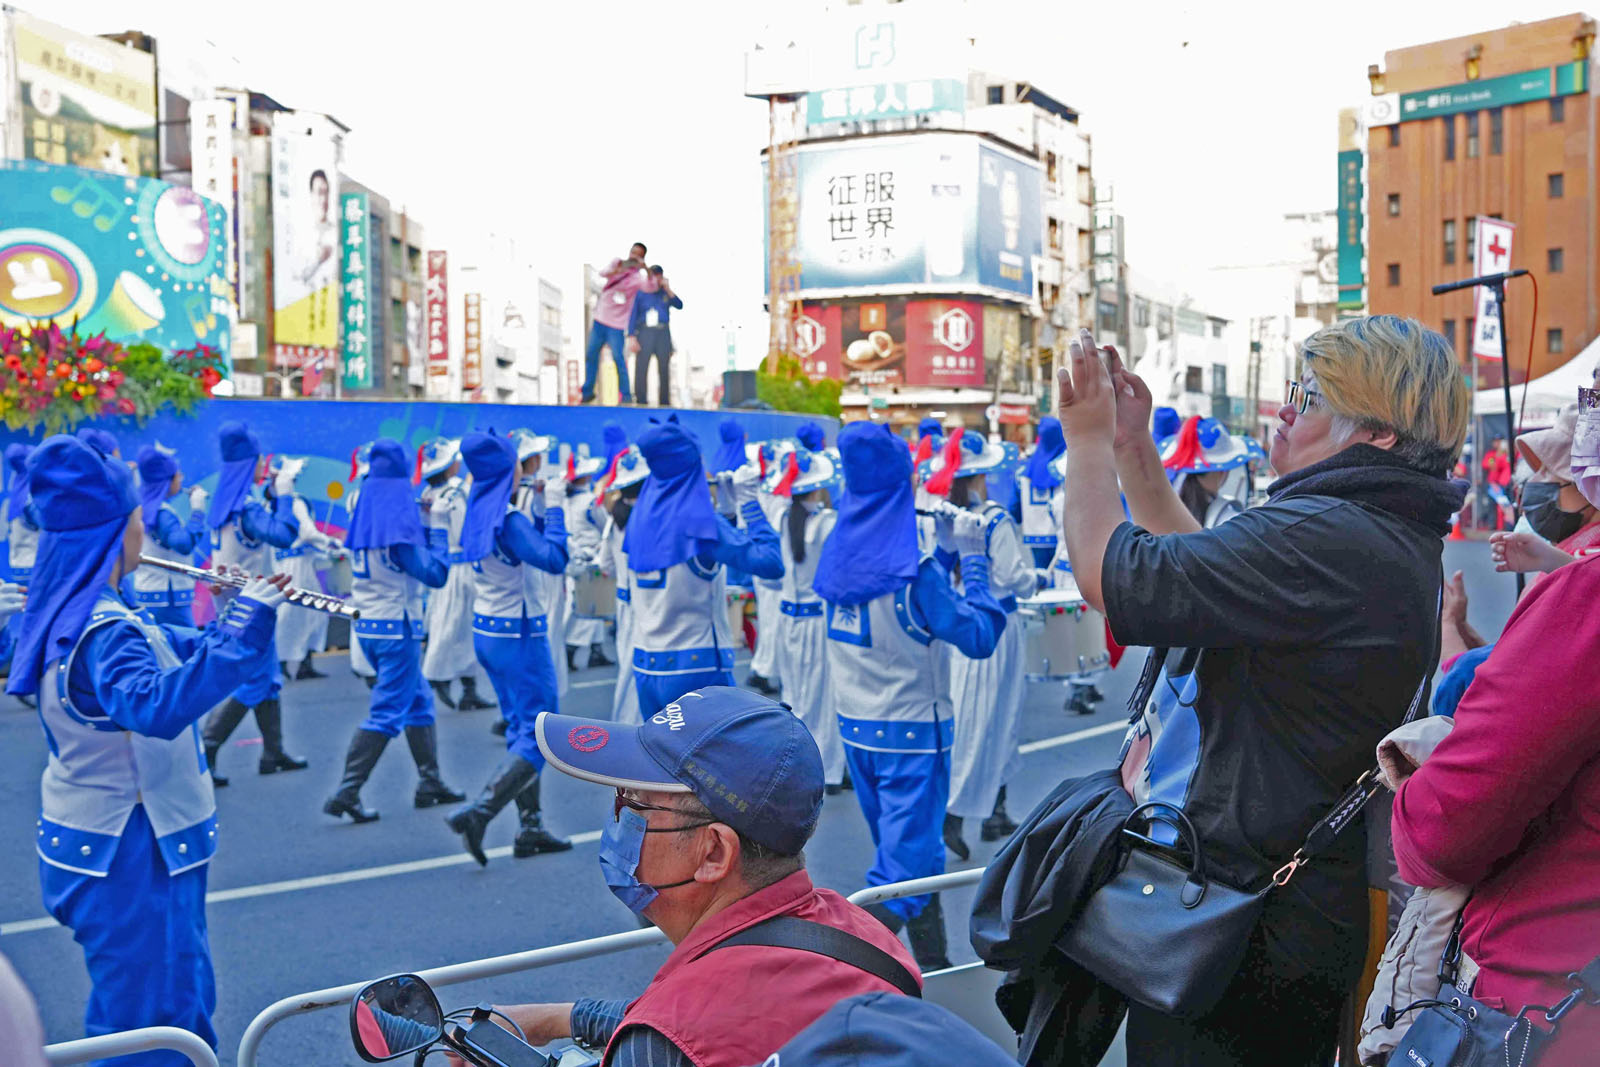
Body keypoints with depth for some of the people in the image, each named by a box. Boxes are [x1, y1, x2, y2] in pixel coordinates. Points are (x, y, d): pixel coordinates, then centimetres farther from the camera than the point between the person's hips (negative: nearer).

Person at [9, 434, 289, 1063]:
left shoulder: (73, 610, 5)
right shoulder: (104, 631, -26)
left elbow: (173, 654, 13)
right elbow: (157, 705, -44)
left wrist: (239, 618, -3)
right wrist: (242, 627, -42)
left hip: (94, 840, 10)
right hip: (127, 855, -10)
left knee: (183, 997, 23)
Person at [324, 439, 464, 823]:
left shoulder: (365, 514, 5)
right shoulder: (400, 516, -17)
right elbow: (433, 574, -16)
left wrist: (423, 527, 14)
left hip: (366, 625, 8)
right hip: (396, 627, -8)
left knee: (419, 701, 18)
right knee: (388, 713, -3)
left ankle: (430, 783, 23)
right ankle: (346, 793, -5)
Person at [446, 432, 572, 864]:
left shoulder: (478, 512, 5)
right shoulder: (507, 519, -21)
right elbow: (553, 558, -27)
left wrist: (547, 505, 10)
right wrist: (554, 507, -19)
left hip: (485, 631, 9)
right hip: (518, 634, -9)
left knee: (521, 728, 15)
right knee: (539, 735, -2)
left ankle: (530, 828, 19)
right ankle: (478, 813, -14)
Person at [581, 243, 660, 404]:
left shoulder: (638, 277, -8)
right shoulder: (616, 263, 6)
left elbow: (652, 287, -29)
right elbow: (603, 273, -14)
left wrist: (646, 268, -46)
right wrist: (617, 271, -36)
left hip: (616, 324, -5)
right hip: (600, 318, 5)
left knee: (618, 357, -13)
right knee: (591, 354, 9)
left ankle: (625, 395, -6)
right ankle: (588, 392, 20)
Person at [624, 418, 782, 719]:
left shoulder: (640, 517, 4)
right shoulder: (698, 521, -15)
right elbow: (770, 563, -19)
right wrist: (748, 501, -10)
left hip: (644, 668, 7)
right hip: (697, 668, -7)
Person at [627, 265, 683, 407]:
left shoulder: (666, 293, 16)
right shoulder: (641, 294, 9)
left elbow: (679, 305, 0)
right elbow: (632, 316, 5)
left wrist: (668, 290, -7)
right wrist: (631, 337, -5)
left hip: (663, 333, 2)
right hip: (645, 333, -2)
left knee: (664, 370, 1)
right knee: (641, 370, -9)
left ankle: (664, 403, 6)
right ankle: (641, 403, -8)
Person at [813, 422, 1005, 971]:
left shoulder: (839, 552, 0)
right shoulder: (911, 568, -22)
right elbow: (980, 636, -16)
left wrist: (946, 551, 11)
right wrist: (973, 556, -10)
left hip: (855, 729, 8)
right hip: (911, 732, -8)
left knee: (913, 851, 22)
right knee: (903, 870, -1)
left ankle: (935, 968, 34)